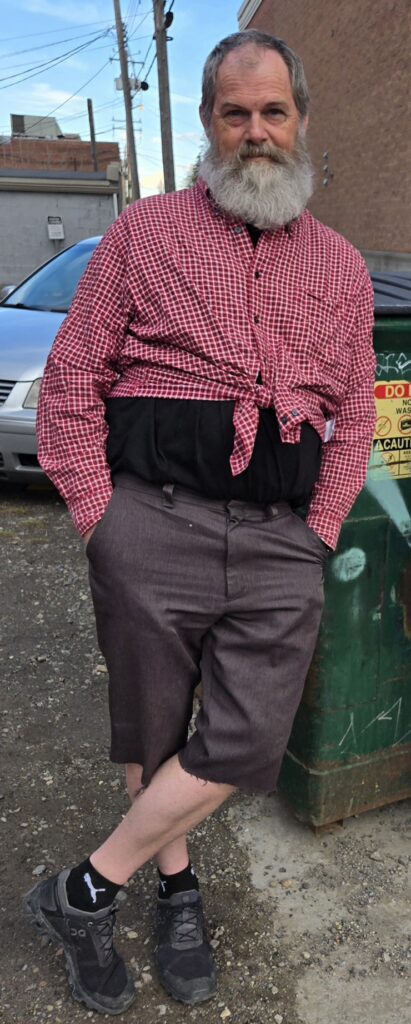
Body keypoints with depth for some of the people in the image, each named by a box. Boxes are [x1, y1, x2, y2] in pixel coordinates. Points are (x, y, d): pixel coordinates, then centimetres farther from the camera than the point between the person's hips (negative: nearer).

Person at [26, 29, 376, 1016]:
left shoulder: (343, 268, 15)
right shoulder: (147, 231, 7)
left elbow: (354, 415, 15)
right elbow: (71, 379, 3)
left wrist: (320, 534, 3)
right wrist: (98, 518, -4)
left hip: (282, 541, 3)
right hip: (154, 521, -2)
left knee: (245, 743, -1)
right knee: (151, 729, 9)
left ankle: (84, 890, 21)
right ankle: (176, 885, 36)